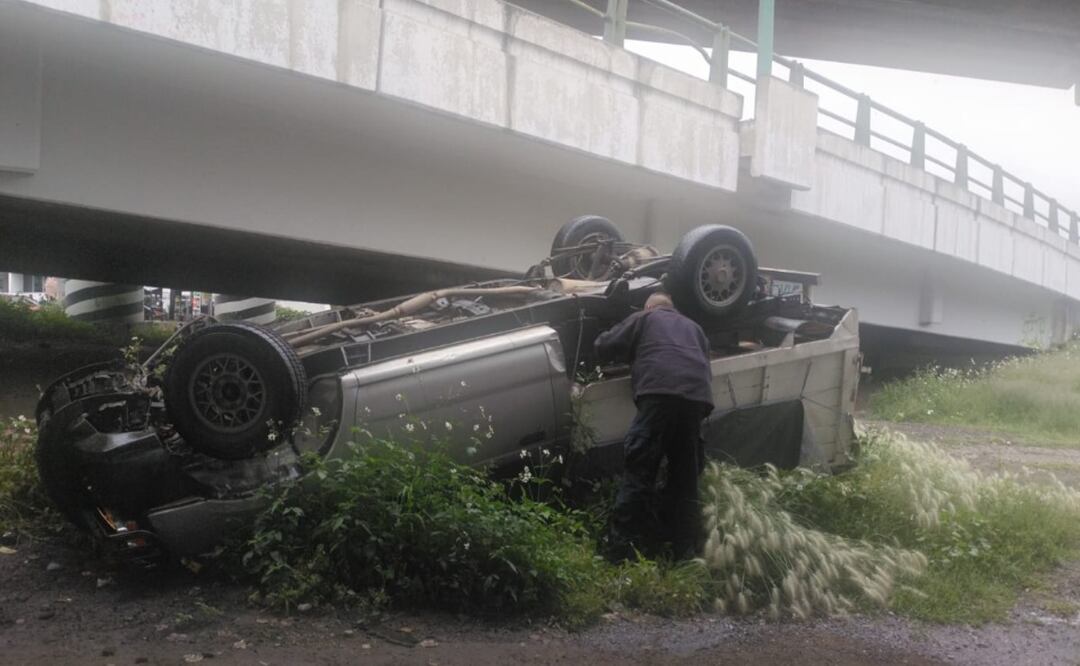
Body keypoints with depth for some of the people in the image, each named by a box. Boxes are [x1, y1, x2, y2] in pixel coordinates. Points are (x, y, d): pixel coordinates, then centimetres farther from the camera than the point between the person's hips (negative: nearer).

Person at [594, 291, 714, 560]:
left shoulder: (643, 318, 22)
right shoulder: (693, 327, 36)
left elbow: (603, 347, 21)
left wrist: (630, 355, 41)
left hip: (662, 393, -5)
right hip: (699, 396, 5)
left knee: (639, 470, -6)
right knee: (686, 474, 14)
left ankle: (624, 548, -11)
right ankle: (685, 547, 16)